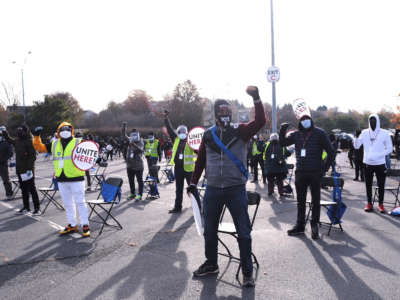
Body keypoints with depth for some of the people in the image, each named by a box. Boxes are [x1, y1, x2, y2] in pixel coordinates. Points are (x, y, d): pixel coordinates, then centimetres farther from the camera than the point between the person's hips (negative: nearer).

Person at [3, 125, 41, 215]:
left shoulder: (29, 141, -13)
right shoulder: (17, 141, 10)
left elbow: (33, 156, -17)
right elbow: (10, 140, 35)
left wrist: (30, 168, -21)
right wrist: (5, 134, 21)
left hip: (28, 169, -8)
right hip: (20, 169, 8)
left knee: (31, 189, -4)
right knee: (23, 189, 15)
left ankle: (37, 208, 2)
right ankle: (26, 207, 25)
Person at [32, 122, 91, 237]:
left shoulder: (78, 142, -1)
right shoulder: (54, 145, 12)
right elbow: (39, 147, 15)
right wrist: (36, 136, 0)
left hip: (76, 179, -5)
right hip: (61, 180, 5)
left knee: (80, 202, -3)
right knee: (67, 204, 14)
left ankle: (85, 226, 5)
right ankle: (72, 225, 26)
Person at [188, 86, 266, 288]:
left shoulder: (241, 131, -1)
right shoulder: (208, 135, 7)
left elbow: (260, 121, -16)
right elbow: (200, 160, 12)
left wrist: (256, 99, -27)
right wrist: (194, 182, 13)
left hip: (236, 189, -3)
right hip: (212, 190, 3)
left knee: (244, 232, 2)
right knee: (209, 230, 14)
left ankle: (247, 271, 19)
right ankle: (211, 264, 35)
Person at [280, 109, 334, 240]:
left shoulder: (319, 133, -1)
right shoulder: (296, 134, 8)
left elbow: (330, 151, 1)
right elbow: (282, 143, 7)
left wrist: (325, 168, -5)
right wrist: (282, 131, -11)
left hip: (315, 172, -3)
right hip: (300, 172, 3)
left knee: (316, 201, 4)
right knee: (300, 201, 11)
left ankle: (314, 226, 15)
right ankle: (300, 225, 22)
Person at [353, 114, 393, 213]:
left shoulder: (384, 133, -1)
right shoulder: (364, 132, 4)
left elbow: (389, 148, 0)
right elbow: (356, 146, 3)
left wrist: (378, 155, -15)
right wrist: (356, 137, -15)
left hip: (380, 164, -2)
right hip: (368, 163, 2)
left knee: (381, 185, 4)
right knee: (368, 184, 9)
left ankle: (381, 204, 16)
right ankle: (369, 204, 19)